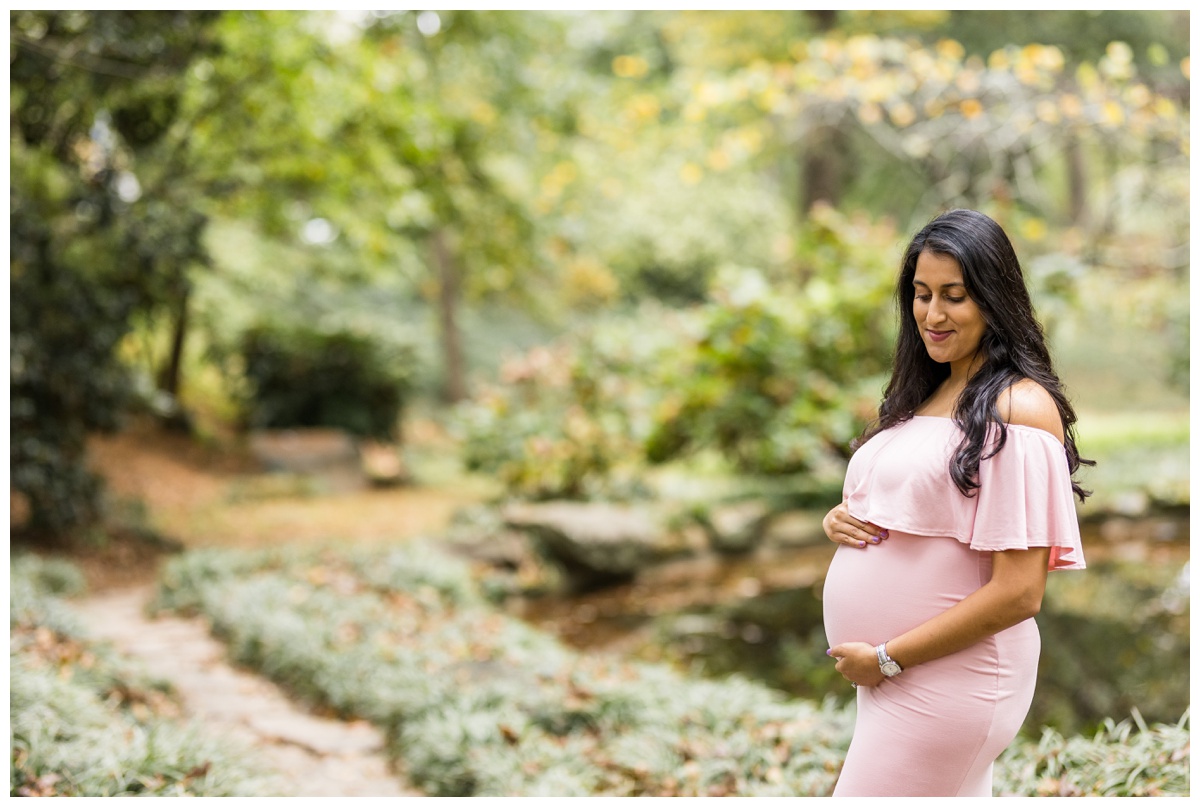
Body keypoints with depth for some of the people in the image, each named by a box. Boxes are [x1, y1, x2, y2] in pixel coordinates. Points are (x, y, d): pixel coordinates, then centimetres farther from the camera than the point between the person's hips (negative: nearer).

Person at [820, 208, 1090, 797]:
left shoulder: (1020, 406, -14)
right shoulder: (925, 395, 12)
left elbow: (1018, 593, -19)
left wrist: (886, 658, -15)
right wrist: (841, 520, 1)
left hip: (949, 676, -8)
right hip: (891, 680, 8)